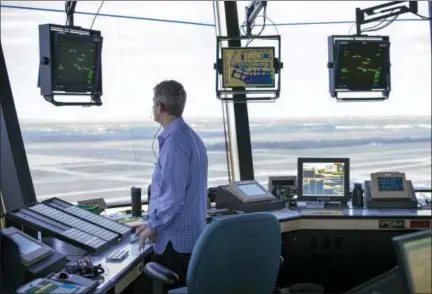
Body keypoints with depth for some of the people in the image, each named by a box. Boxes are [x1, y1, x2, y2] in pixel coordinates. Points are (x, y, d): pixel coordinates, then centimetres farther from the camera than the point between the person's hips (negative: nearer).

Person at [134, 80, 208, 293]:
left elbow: (173, 194, -24)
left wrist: (153, 226, -11)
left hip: (176, 239, -10)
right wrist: (155, 221, 20)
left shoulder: (174, 140, -19)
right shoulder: (191, 137, 12)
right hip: (191, 235, 10)